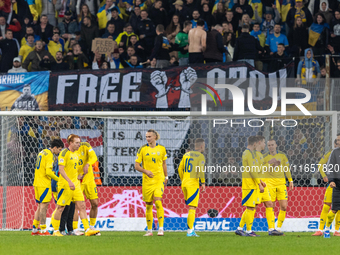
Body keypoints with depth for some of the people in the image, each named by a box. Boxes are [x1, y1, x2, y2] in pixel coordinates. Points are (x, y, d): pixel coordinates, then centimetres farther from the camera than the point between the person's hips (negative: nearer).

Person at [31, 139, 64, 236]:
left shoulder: (42, 152, 16)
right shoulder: (50, 155, -13)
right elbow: (48, 172, -21)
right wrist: (58, 179, -10)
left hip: (37, 183, 9)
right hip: (44, 184, -9)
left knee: (40, 206, 13)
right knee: (44, 206, -7)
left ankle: (34, 229, 13)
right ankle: (43, 230, -7)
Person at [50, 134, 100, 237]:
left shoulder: (76, 154, 13)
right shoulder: (64, 153, -12)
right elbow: (61, 169, -19)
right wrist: (69, 182, -26)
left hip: (75, 184, 8)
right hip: (65, 185, -8)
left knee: (82, 206, 0)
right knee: (60, 208, 0)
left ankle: (87, 229, -2)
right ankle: (55, 231, 9)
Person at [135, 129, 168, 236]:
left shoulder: (161, 149, 4)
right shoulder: (142, 149, 0)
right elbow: (136, 165, 0)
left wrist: (166, 177, 17)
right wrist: (145, 171, -16)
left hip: (159, 179, -1)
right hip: (147, 181, 1)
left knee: (158, 201, -18)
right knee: (148, 205, 4)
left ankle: (161, 228, -15)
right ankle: (149, 230, 14)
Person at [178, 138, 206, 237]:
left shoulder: (186, 154, 14)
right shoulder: (200, 156, -6)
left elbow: (180, 169, 15)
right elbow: (200, 170, -17)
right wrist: (203, 183, -10)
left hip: (184, 184, 7)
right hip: (193, 184, -7)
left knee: (191, 206, 19)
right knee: (192, 208, -5)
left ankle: (192, 228, 14)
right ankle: (190, 231, -8)